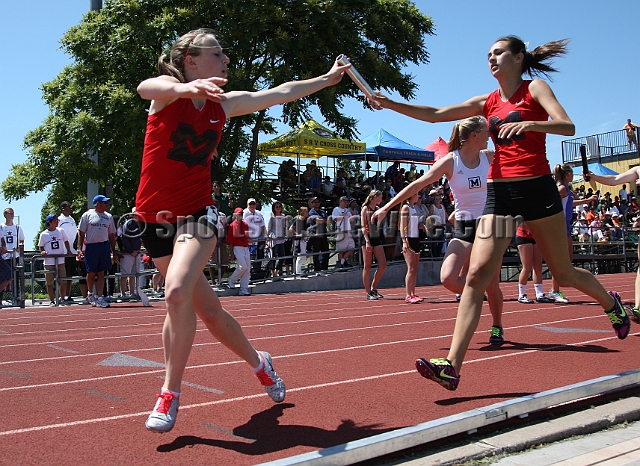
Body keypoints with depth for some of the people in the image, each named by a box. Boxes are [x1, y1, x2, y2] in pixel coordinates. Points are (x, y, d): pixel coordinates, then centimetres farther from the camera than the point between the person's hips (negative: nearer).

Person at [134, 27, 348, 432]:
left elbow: (280, 93, 18)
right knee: (208, 308, 5)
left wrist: (328, 78, 26)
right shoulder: (169, 92, -6)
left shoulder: (225, 103, 6)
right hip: (156, 217, -1)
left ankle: (170, 395, -13)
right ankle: (258, 362, 29)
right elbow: (147, 87, -32)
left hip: (197, 213, 1)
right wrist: (185, 88, -54)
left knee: (178, 291, -26)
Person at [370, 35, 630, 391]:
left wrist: (529, 123, -30)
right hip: (499, 191, 4)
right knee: (477, 273, -13)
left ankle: (611, 302, 44)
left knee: (564, 274, 9)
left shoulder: (535, 88, 2)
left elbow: (568, 127, -12)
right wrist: (391, 104, 0)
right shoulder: (487, 102, 14)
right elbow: (435, 114, 10)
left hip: (537, 188, -3)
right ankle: (452, 365, -18)